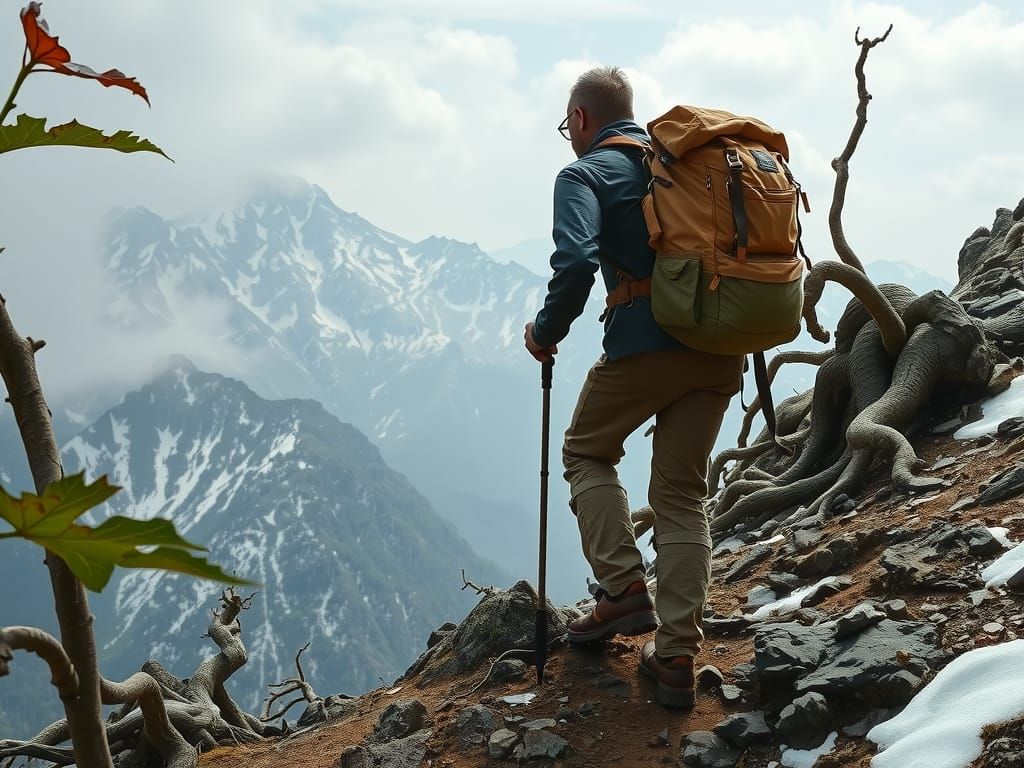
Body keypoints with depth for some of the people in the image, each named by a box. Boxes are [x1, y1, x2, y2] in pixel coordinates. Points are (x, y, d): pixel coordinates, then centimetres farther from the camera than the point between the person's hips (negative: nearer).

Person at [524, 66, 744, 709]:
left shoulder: (585, 173, 1)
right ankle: (677, 656, 7)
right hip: (722, 349, 6)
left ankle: (625, 589, 6)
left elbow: (576, 262, -16)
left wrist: (547, 332, -1)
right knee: (683, 494, 12)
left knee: (587, 451, 20)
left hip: (646, 342, -5)